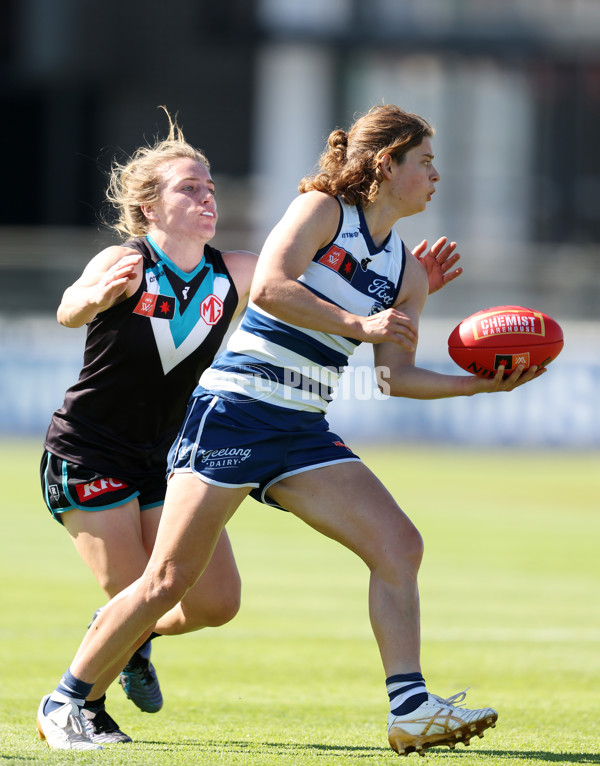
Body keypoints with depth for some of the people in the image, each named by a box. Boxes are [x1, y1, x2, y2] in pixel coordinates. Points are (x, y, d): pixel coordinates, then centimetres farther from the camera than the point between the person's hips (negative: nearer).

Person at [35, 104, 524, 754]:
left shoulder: (407, 274, 14)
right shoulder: (322, 209, -5)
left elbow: (395, 376, 11)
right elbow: (267, 288, -19)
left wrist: (484, 384, 1)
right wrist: (357, 324, -20)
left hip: (304, 432, 7)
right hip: (235, 410, -7)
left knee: (399, 544, -10)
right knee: (170, 580, -7)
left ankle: (410, 710, -8)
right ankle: (64, 703, 7)